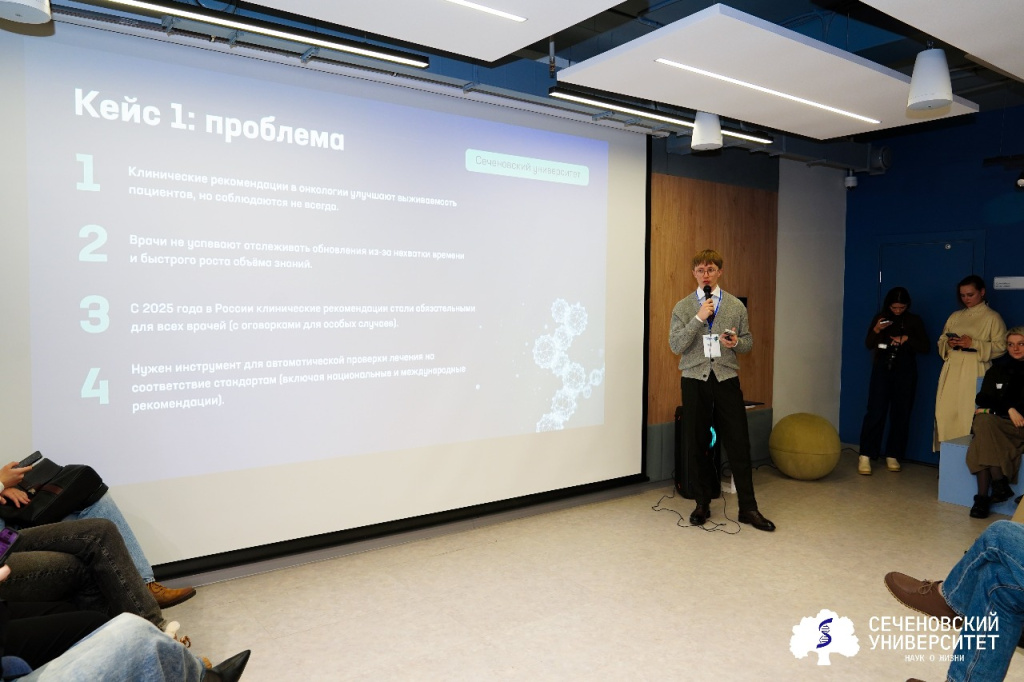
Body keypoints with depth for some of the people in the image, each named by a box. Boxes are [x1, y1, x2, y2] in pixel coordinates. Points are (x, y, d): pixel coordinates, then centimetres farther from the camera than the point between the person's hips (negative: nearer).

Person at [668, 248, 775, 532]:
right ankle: (702, 504, 22)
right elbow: (675, 345, -7)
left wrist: (736, 342, -11)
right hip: (695, 381, 0)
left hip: (727, 380, 0)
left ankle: (748, 508, 11)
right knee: (697, 446, 7)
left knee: (739, 445, -1)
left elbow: (748, 341, 12)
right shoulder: (683, 307, 3)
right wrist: (698, 318, -15)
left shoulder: (736, 306, 7)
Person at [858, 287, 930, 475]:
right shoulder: (879, 317, 4)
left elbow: (925, 347, 1)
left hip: (905, 372, 1)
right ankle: (865, 455, -7)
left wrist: (907, 339, -15)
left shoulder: (914, 321, 4)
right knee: (876, 412, -8)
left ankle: (893, 456, 13)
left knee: (901, 414, 4)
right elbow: (868, 345, 1)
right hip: (882, 369, -1)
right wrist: (876, 330, -16)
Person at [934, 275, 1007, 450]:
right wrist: (949, 344, -3)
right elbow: (941, 341, 18)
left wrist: (974, 344, -16)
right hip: (952, 370, 5)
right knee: (945, 413, 0)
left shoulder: (992, 317, 2)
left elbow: (1000, 347, -5)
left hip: (975, 371, -4)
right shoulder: (955, 316, 17)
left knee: (969, 415, -10)